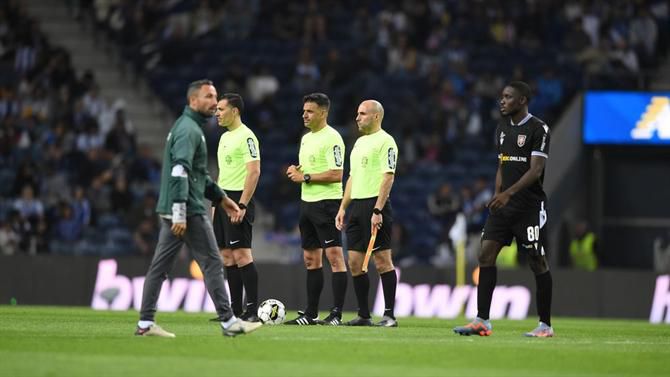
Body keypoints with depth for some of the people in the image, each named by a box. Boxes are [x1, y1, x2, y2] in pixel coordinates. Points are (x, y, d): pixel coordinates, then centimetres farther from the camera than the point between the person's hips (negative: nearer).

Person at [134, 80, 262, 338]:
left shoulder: (188, 126, 20)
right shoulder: (189, 130, -13)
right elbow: (180, 172, -22)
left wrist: (221, 198, 25)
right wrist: (179, 214, -26)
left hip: (170, 210, 10)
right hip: (189, 211, -10)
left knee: (160, 266, 7)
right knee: (212, 264, -4)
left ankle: (145, 323, 6)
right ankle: (228, 322, -1)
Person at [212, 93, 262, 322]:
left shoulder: (246, 136, -12)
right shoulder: (225, 137, 17)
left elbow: (254, 171, -19)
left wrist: (242, 205, -22)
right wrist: (217, 202, 19)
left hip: (238, 199, -10)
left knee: (241, 255, -11)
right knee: (227, 256, 8)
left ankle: (252, 310, -10)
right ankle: (235, 310, 11)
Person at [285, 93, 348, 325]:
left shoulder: (331, 138, -12)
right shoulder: (306, 138, 16)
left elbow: (337, 175, -19)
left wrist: (306, 177, -14)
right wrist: (295, 172, 4)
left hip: (327, 202, -10)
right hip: (307, 202, 10)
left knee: (334, 256, -9)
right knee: (311, 259, 11)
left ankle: (336, 314, -11)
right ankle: (311, 314, 15)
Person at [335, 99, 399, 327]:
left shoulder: (385, 141, -8)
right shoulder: (359, 143, 20)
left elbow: (388, 177, -15)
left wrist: (377, 211, -21)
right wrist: (343, 208, 17)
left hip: (375, 205, -9)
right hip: (356, 206, 9)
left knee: (382, 261, -7)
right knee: (355, 263, 6)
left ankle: (389, 315, -4)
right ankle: (364, 315, 11)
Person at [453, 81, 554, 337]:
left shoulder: (538, 129, -10)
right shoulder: (502, 129, 14)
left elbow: (535, 170, -17)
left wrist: (508, 193, -26)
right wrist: (497, 196, 11)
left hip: (530, 206, -7)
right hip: (503, 206, 7)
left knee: (538, 263, -1)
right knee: (486, 254, -5)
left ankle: (545, 325, 8)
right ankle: (482, 321, -5)